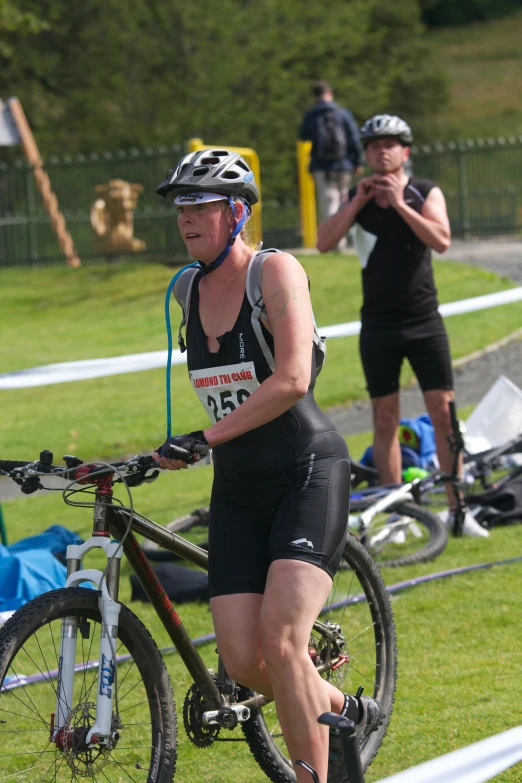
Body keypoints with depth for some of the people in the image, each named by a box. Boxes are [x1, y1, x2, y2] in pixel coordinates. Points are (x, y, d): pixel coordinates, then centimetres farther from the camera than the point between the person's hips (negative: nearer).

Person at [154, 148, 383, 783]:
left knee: (279, 640, -22)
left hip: (308, 474, -6)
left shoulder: (276, 271, -10)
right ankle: (344, 712, 24)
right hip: (237, 490, 6)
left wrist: (205, 437, -26)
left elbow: (293, 380, -22)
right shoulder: (188, 290, 9)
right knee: (243, 662, -5)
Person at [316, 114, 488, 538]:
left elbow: (441, 240, -16)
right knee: (385, 419, 3)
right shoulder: (359, 196, 6)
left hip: (424, 321, -2)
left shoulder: (425, 193, 0)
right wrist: (358, 202, -14)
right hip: (378, 324, 2)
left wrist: (400, 203, -21)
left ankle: (457, 508, 1)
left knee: (444, 411, -4)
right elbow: (324, 243, -6)